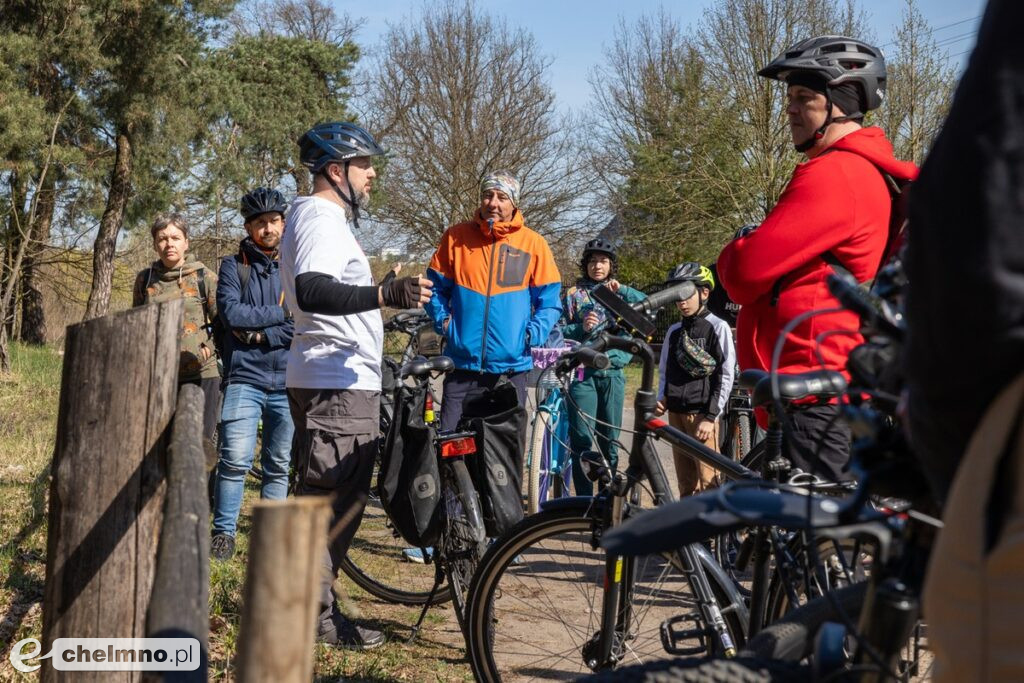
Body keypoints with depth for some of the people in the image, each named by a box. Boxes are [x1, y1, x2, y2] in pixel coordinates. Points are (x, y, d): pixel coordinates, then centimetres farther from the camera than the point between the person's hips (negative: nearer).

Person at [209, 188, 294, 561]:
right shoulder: (233, 266, 7)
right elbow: (231, 312, -9)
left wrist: (262, 336, -12)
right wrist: (282, 313, -7)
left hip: (287, 381, 2)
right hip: (244, 379, -2)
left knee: (279, 466, 6)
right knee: (235, 460, -10)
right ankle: (223, 533, 0)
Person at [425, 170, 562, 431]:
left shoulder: (533, 243, 2)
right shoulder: (456, 237, 3)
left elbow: (549, 301, 6)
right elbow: (435, 287, 13)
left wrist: (532, 335, -7)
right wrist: (443, 321, -2)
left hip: (511, 367, 0)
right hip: (463, 366, 0)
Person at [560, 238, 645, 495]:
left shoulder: (619, 293, 12)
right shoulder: (574, 294, 7)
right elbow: (560, 331, 2)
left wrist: (622, 290, -13)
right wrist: (581, 327, -15)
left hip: (612, 374, 2)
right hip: (583, 374, -2)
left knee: (609, 440, 8)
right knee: (581, 440, -6)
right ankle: (584, 500, 0)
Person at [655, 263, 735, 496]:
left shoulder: (718, 327, -3)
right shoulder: (674, 331, 14)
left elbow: (726, 376, -7)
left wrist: (711, 416, -12)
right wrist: (661, 398, 1)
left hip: (703, 414, -5)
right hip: (676, 413, 6)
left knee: (707, 481, -10)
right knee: (685, 482, 8)